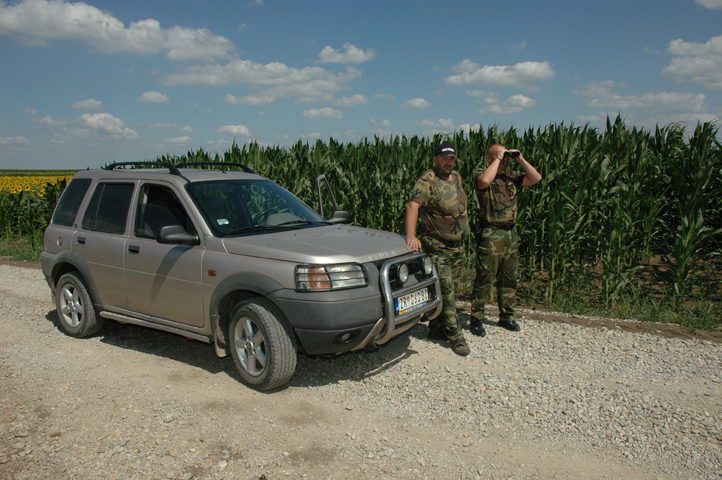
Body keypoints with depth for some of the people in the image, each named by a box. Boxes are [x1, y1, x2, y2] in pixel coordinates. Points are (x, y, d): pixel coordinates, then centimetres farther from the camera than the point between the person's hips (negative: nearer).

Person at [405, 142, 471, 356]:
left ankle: (437, 328, 24)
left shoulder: (457, 178, 11)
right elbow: (413, 205, -28)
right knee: (446, 291, -6)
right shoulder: (427, 180, -14)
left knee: (451, 289, 12)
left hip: (458, 246, 8)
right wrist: (411, 235, -40)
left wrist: (464, 228, 20)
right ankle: (455, 336, 1)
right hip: (438, 247, -8)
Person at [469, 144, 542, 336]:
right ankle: (476, 320, 7)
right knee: (485, 279, -4)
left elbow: (536, 178, 6)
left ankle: (506, 317, 29)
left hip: (511, 234, 7)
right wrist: (498, 158, -18)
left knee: (509, 279, 14)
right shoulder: (481, 174, -5)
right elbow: (485, 180, -29)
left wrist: (521, 159, 0)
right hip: (490, 235, -6)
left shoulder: (512, 177, 13)